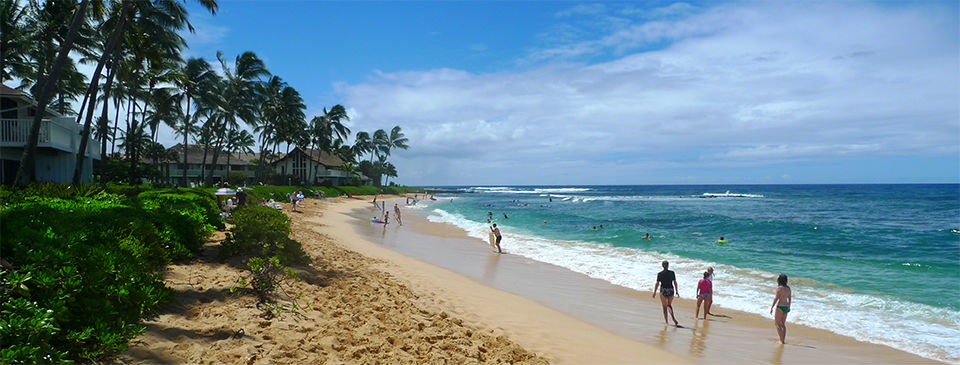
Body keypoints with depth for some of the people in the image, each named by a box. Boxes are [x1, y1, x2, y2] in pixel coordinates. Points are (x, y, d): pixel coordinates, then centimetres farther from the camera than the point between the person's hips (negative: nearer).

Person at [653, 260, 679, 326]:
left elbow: (657, 284, -6)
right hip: (671, 290, 2)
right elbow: (675, 282, 0)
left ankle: (666, 321, 9)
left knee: (665, 306, 9)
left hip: (663, 291, -2)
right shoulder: (672, 273, -3)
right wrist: (677, 291, 8)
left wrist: (654, 292, 3)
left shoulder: (659, 274, -7)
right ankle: (673, 317, 1)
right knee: (669, 305, 20)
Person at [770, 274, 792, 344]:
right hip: (786, 307, 7)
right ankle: (783, 340, 15)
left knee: (777, 323, 2)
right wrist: (789, 307, 27)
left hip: (780, 307, -7)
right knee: (783, 324, 15)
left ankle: (781, 340, -5)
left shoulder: (779, 288, -14)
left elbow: (776, 298, -16)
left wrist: (771, 307, -11)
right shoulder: (788, 288, 7)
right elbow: (790, 298, 15)